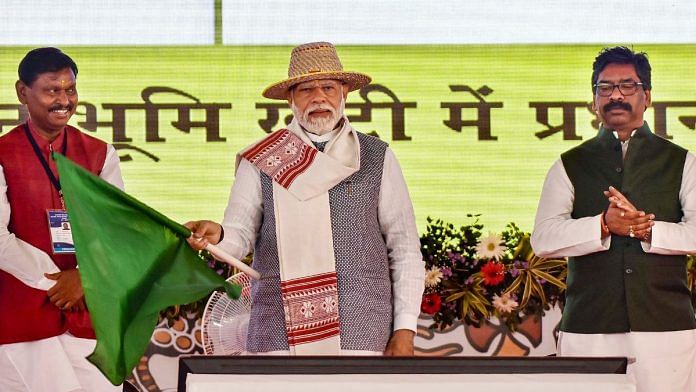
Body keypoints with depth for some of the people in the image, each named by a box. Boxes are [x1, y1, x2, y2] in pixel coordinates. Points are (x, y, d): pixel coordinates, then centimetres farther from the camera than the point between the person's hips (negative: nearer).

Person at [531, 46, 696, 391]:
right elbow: (544, 240, 0)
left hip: (665, 327, 0)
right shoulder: (570, 166, 14)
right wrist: (604, 225, -14)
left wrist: (648, 229, -12)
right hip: (589, 332, 0)